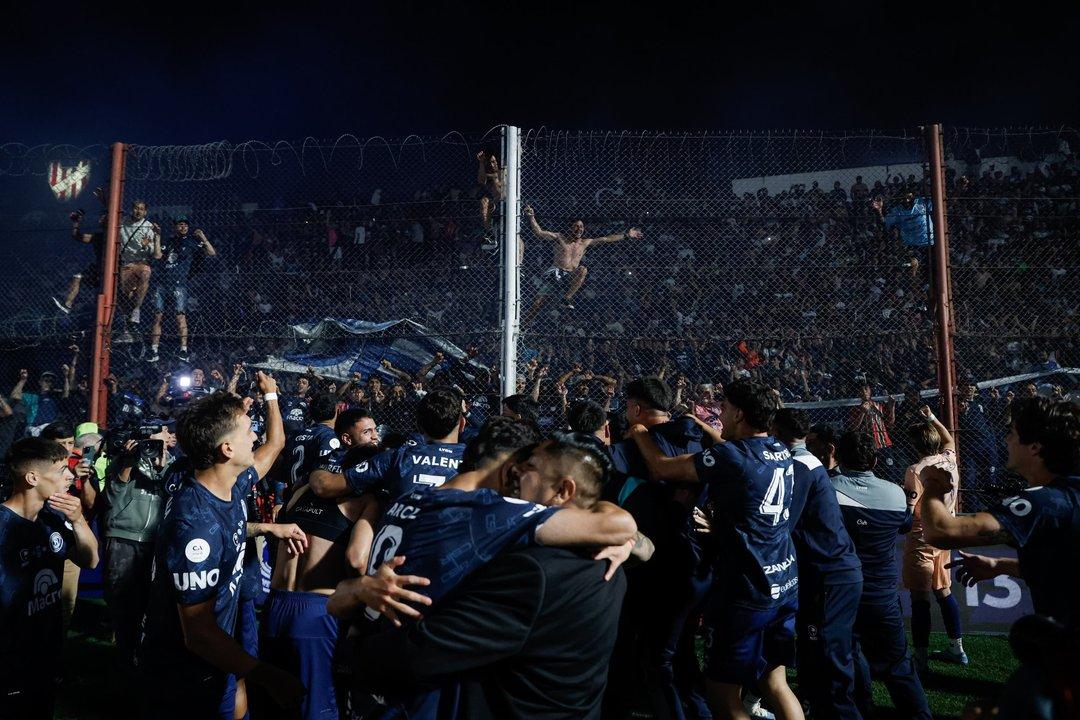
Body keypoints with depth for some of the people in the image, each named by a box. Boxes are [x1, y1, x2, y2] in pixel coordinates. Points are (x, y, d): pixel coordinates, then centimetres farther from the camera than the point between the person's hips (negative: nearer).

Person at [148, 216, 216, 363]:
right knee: (157, 316, 2)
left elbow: (212, 253, -4)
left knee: (180, 316, -13)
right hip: (162, 282, 5)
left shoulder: (192, 241, 5)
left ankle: (183, 351, -13)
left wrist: (204, 239, -18)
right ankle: (154, 352, 5)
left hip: (178, 283, -5)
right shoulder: (170, 241, 20)